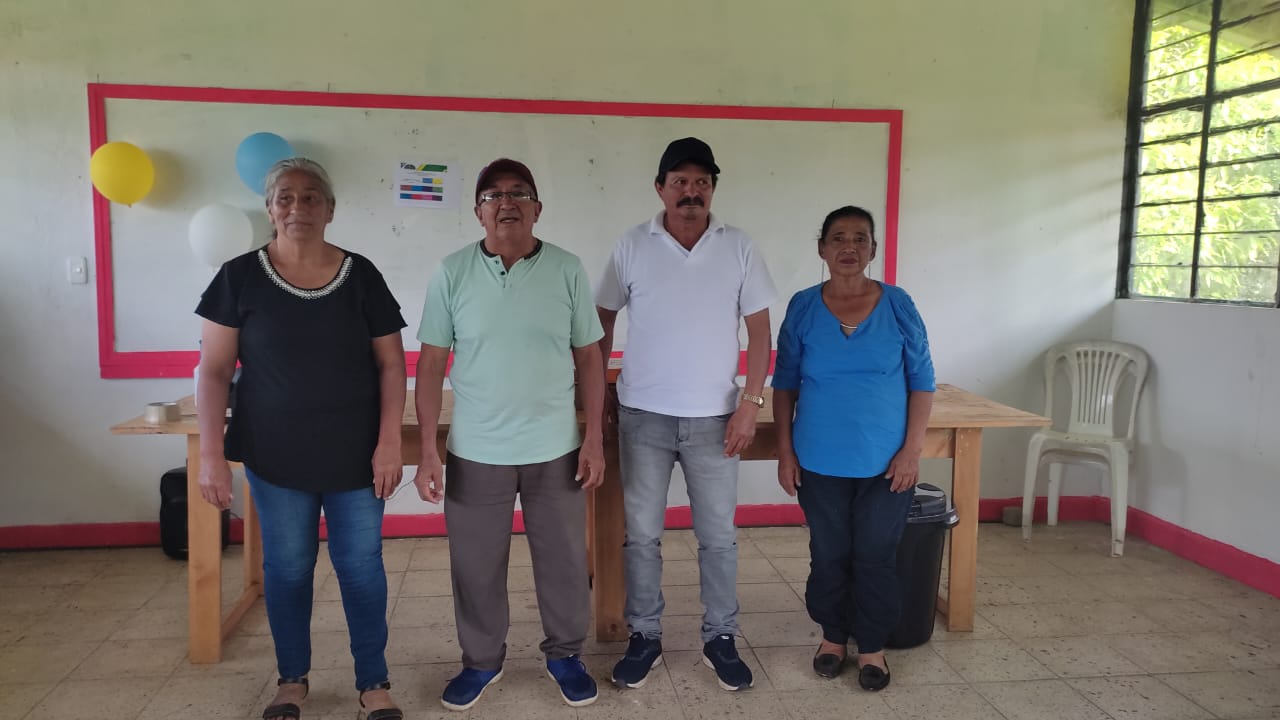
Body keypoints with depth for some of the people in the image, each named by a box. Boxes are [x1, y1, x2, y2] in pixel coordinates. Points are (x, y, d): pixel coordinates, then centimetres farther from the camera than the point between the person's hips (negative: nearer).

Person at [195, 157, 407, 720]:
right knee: (286, 567, 12)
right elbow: (214, 369, -2)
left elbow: (391, 363, 0)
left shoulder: (360, 275, -2)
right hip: (274, 456, 0)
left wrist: (390, 440, -7)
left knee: (362, 566, 5)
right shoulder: (240, 277, -3)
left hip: (354, 454, 0)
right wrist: (210, 453, -7)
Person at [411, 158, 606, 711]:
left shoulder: (567, 270, -3)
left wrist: (594, 439, -2)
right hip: (475, 452, 0)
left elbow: (589, 358, 2)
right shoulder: (452, 273, -4)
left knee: (563, 561, 13)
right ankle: (481, 660, 35)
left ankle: (565, 654, 35)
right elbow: (431, 364, -1)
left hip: (556, 449, 0)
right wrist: (428, 450, -5)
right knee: (475, 566, 13)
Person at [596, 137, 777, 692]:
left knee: (718, 537, 9)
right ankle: (644, 637, 25)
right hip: (643, 416, 0)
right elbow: (603, 321, 6)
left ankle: (720, 639, 26)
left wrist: (750, 402, -6)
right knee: (641, 535, 9)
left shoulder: (738, 247, -1)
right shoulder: (633, 246, -2)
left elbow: (759, 328, 1)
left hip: (714, 417, 0)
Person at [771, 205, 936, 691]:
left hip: (885, 463, 0)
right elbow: (785, 383, 3)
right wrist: (785, 450, -1)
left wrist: (912, 449, -6)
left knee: (876, 557, 8)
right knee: (829, 555, 12)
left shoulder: (898, 306, -3)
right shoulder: (802, 308, -2)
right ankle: (833, 636, 32)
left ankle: (872, 646, 26)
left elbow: (921, 381, 1)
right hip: (820, 463, 1)